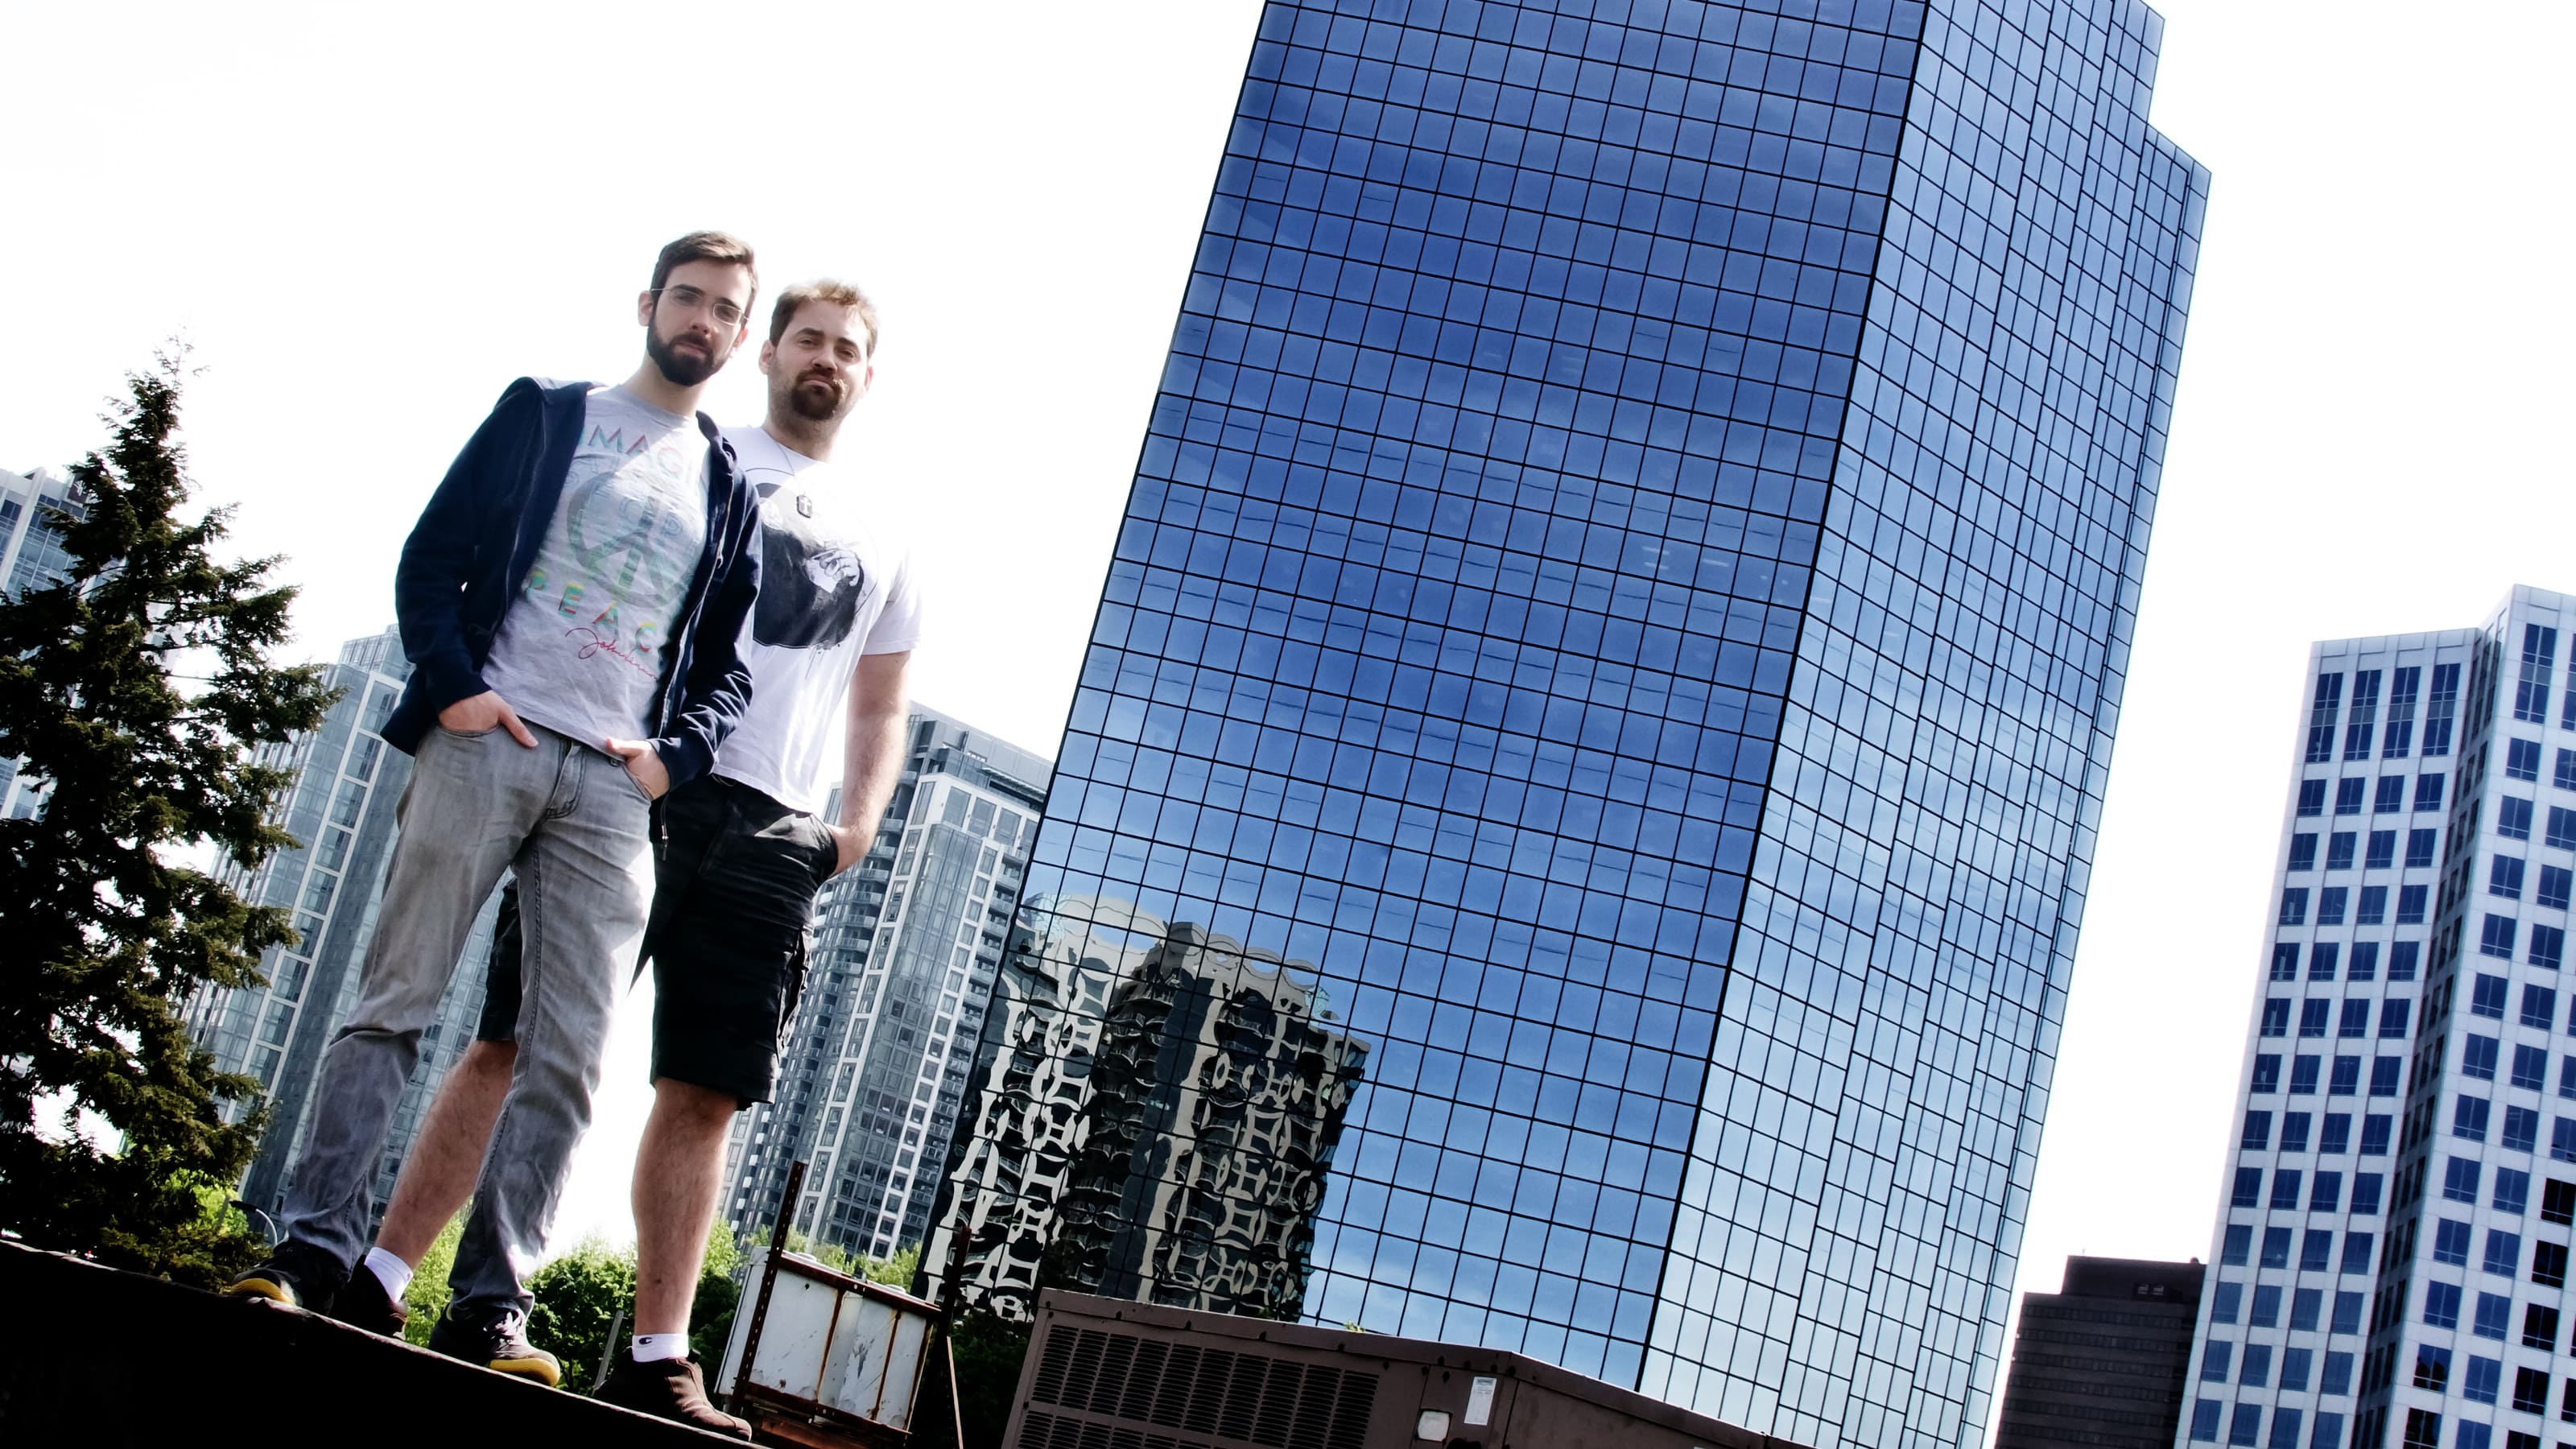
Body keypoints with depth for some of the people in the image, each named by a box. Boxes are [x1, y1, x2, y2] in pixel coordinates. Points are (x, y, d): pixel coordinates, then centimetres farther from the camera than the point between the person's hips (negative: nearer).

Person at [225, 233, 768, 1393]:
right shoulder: (542, 414, 14)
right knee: (393, 999, -7)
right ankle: (317, 1250, -4)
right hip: (488, 738, -2)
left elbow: (728, 669, 19)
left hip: (611, 781, 2)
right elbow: (431, 555, 7)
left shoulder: (730, 494, 20)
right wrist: (451, 683, -8)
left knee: (566, 1055, -6)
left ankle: (489, 1305, -6)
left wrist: (675, 752, 0)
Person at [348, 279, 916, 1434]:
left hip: (771, 826, 3)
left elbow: (879, 709, 24)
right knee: (512, 1038, -6)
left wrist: (862, 814, 5)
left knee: (705, 1091, -1)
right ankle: (379, 1281, -4)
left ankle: (655, 1360, 1)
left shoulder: (878, 542, 23)